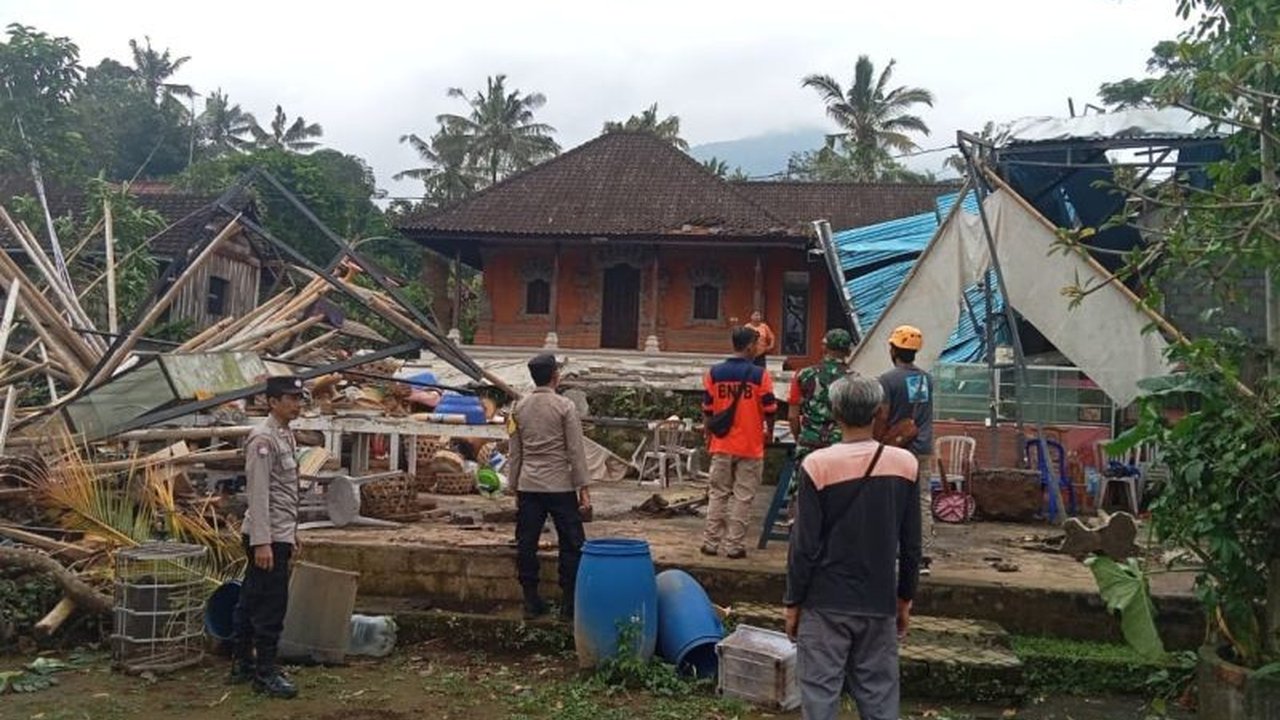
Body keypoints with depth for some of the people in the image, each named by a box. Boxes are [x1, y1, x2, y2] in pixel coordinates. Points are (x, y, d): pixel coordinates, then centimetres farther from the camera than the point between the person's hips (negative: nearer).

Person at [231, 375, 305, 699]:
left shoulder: (286, 435, 13)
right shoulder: (263, 438, -16)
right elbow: (258, 494, -21)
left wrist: (292, 533, 20)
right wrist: (262, 542, -23)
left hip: (280, 535, 10)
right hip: (267, 536, -10)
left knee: (252, 601, 16)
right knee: (271, 605, -4)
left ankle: (242, 663, 25)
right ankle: (265, 672, 5)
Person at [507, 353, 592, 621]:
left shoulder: (519, 408, 6)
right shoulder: (565, 406, -7)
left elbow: (515, 453, 9)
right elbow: (576, 451, -9)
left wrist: (514, 488, 17)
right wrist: (583, 489, -5)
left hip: (528, 487, 5)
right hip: (560, 486, -4)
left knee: (526, 544, 9)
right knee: (571, 545, 5)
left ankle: (531, 602, 14)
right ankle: (569, 603, 7)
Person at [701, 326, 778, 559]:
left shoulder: (714, 373, 0)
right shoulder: (759, 375, -9)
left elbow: (707, 409, 5)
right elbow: (769, 410, -4)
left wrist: (709, 435, 20)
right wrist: (769, 432, 14)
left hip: (721, 445, 3)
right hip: (750, 446, -3)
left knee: (718, 494, 12)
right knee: (742, 497, 5)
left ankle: (710, 542, 14)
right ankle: (734, 546, 6)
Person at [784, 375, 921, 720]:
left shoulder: (817, 465, -12)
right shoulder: (905, 464, -2)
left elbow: (805, 545, -10)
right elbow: (911, 545, 3)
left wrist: (793, 602, 0)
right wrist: (905, 599, 15)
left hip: (825, 602, -3)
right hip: (880, 603, 3)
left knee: (819, 692, 5)